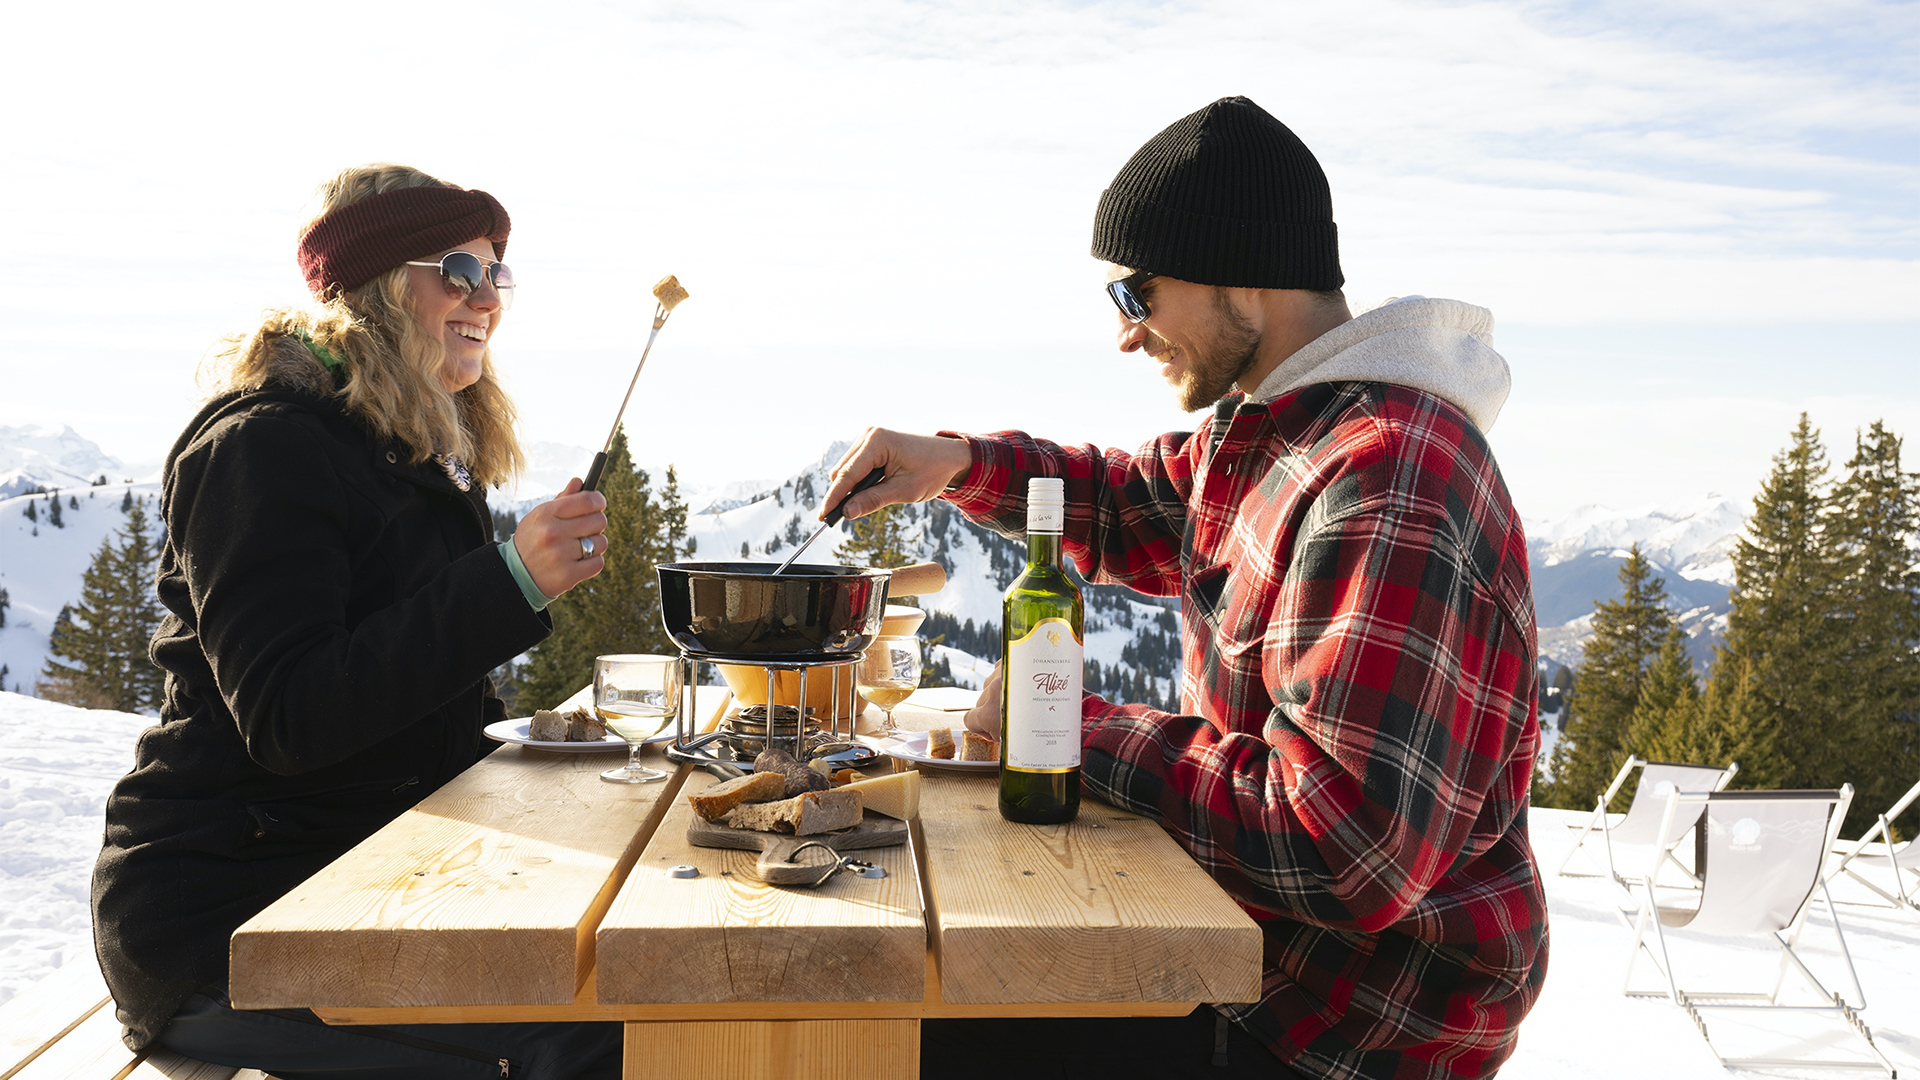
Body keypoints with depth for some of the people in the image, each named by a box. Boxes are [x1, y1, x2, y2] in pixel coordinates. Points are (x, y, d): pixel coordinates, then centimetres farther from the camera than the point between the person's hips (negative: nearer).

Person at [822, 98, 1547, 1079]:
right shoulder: (1271, 427, 6)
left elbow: (1350, 855, -34)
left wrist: (1085, 733, -23)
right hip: (1246, 937, 9)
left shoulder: (1389, 488, -28)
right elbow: (1137, 509, 24)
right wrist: (959, 464, 6)